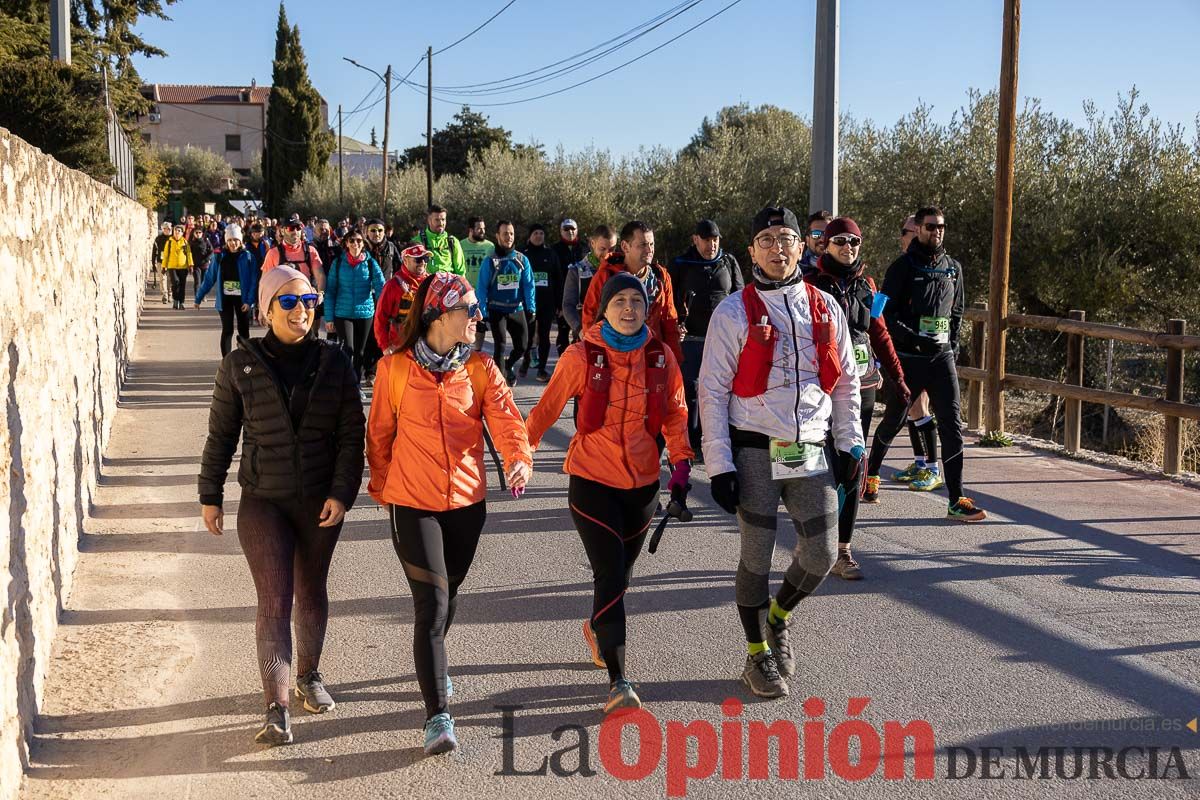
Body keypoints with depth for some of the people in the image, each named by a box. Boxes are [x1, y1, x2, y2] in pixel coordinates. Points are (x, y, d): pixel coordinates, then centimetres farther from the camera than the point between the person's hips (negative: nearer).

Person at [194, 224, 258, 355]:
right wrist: (199, 297, 0)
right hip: (225, 299, 1)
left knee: (243, 330, 9)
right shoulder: (219, 256, -1)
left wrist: (249, 300, -17)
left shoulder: (247, 257, -5)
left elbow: (253, 280, -8)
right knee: (227, 331, 2)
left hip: (242, 299, 0)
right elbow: (209, 278, 1)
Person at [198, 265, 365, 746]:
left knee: (311, 592, 16)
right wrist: (210, 496, 5)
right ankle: (276, 710, -7)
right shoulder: (241, 364, -4)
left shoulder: (333, 362, -2)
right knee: (275, 600, -8)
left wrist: (342, 493, -11)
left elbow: (352, 434, -3)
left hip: (321, 501, 2)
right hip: (263, 501, -2)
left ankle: (309, 675, 37)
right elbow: (221, 435, 4)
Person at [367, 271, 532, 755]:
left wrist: (519, 460, -31)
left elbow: (505, 419, -13)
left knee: (448, 594, 21)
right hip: (413, 503, -3)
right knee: (431, 604, -11)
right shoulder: (395, 368, -6)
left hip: (467, 501, 4)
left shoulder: (480, 369, 0)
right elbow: (379, 434, 4)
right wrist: (381, 487, 8)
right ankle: (437, 716, -9)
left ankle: (432, 666, 49)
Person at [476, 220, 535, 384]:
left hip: (517, 309, 2)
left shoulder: (522, 260, 3)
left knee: (522, 346, 5)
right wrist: (483, 311, -11)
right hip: (497, 310, -2)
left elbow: (528, 285, 2)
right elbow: (482, 288, -4)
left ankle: (508, 366, 35)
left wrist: (531, 308, -6)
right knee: (500, 346, -3)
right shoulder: (490, 261, -4)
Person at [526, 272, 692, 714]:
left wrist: (682, 461, -3)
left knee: (620, 573, 18)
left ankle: (598, 628, 49)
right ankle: (618, 681, -10)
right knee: (610, 574, -12)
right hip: (593, 480, -4)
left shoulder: (661, 357, -2)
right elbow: (547, 407, 0)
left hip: (643, 483, 4)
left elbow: (675, 412, 8)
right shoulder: (581, 356, -9)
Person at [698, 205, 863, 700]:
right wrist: (718, 465, -10)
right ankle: (758, 654, 21)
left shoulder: (825, 309, 8)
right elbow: (712, 392, -5)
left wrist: (849, 443, 10)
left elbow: (845, 380, 16)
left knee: (820, 555, 4)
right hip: (755, 454, -3)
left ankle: (778, 616, 34)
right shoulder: (733, 314, -4)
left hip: (812, 454, 4)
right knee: (757, 556, 2)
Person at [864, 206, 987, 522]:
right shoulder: (903, 267, -3)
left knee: (951, 426, -6)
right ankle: (871, 473, 36)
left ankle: (957, 501, -8)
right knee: (893, 421, 11)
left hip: (942, 357, 4)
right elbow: (885, 314, -8)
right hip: (907, 358, -3)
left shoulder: (953, 268, 13)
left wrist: (952, 346, 9)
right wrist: (917, 340, -17)